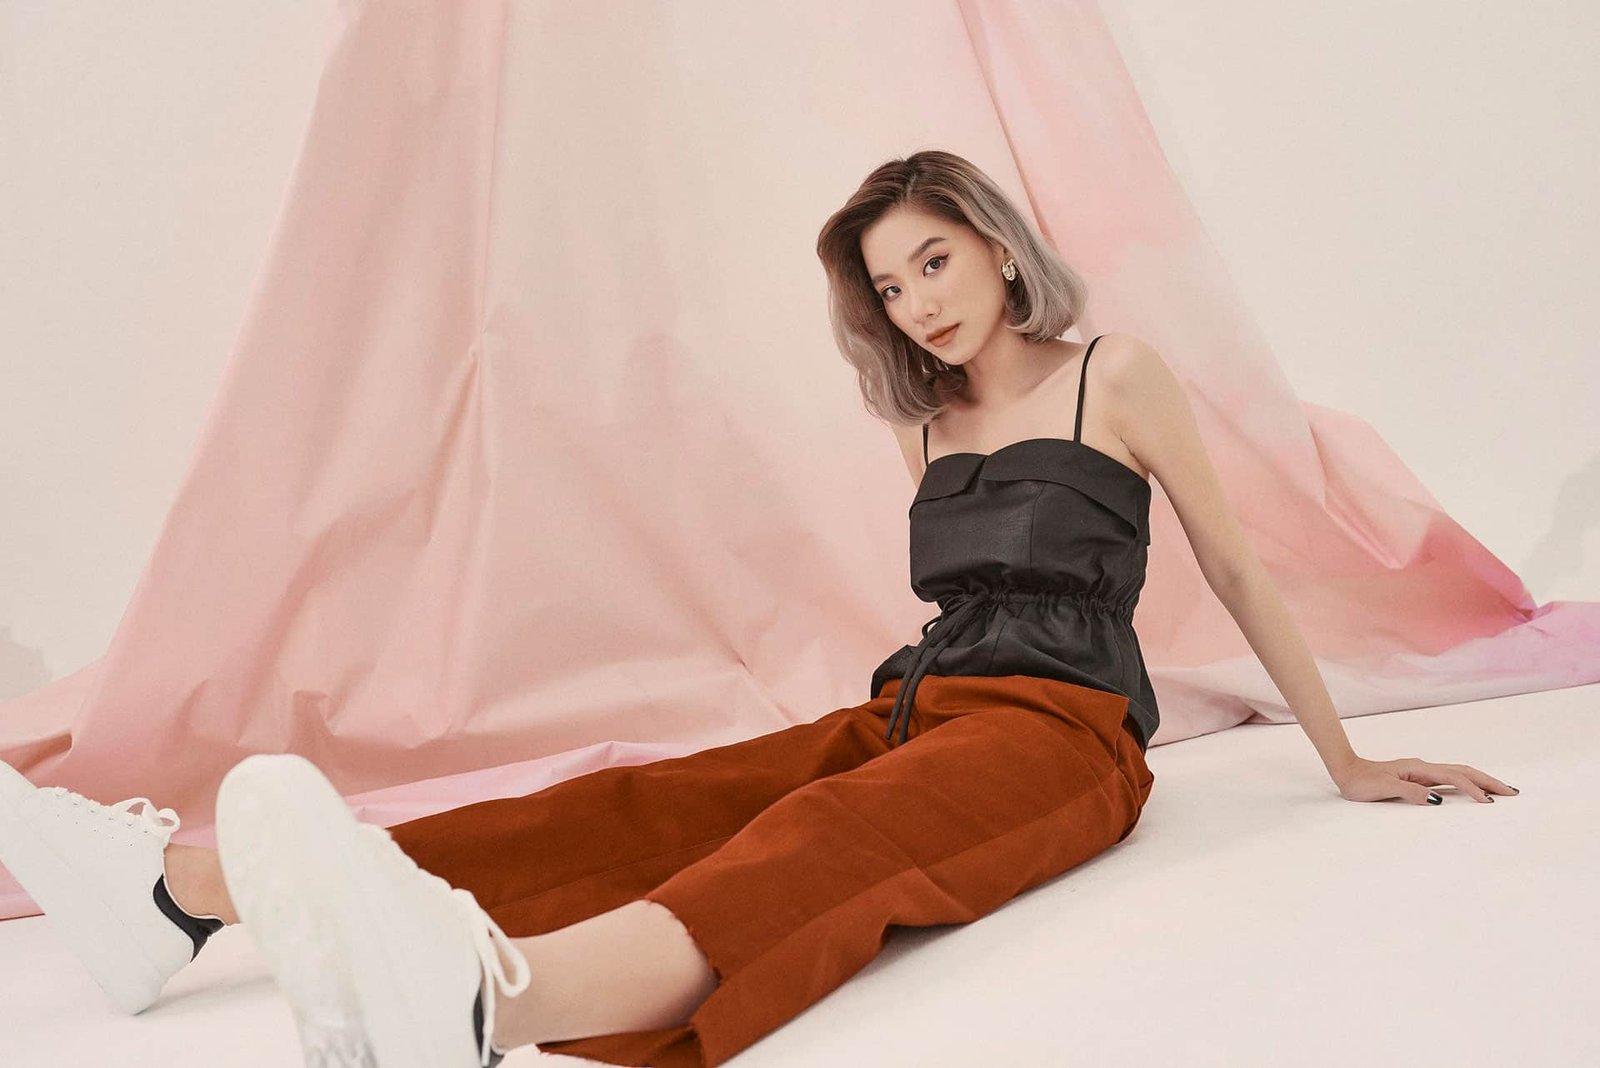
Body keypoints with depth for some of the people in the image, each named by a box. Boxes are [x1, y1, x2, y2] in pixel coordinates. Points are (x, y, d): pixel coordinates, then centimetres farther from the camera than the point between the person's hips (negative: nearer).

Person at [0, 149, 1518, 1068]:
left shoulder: (1113, 377, 3)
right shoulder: (928, 422, 19)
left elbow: (1237, 571, 7)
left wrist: (1344, 762, 9)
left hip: (1061, 729, -5)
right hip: (914, 711, 5)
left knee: (831, 838, -38)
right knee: (643, 804, -17)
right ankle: (177, 889, -31)